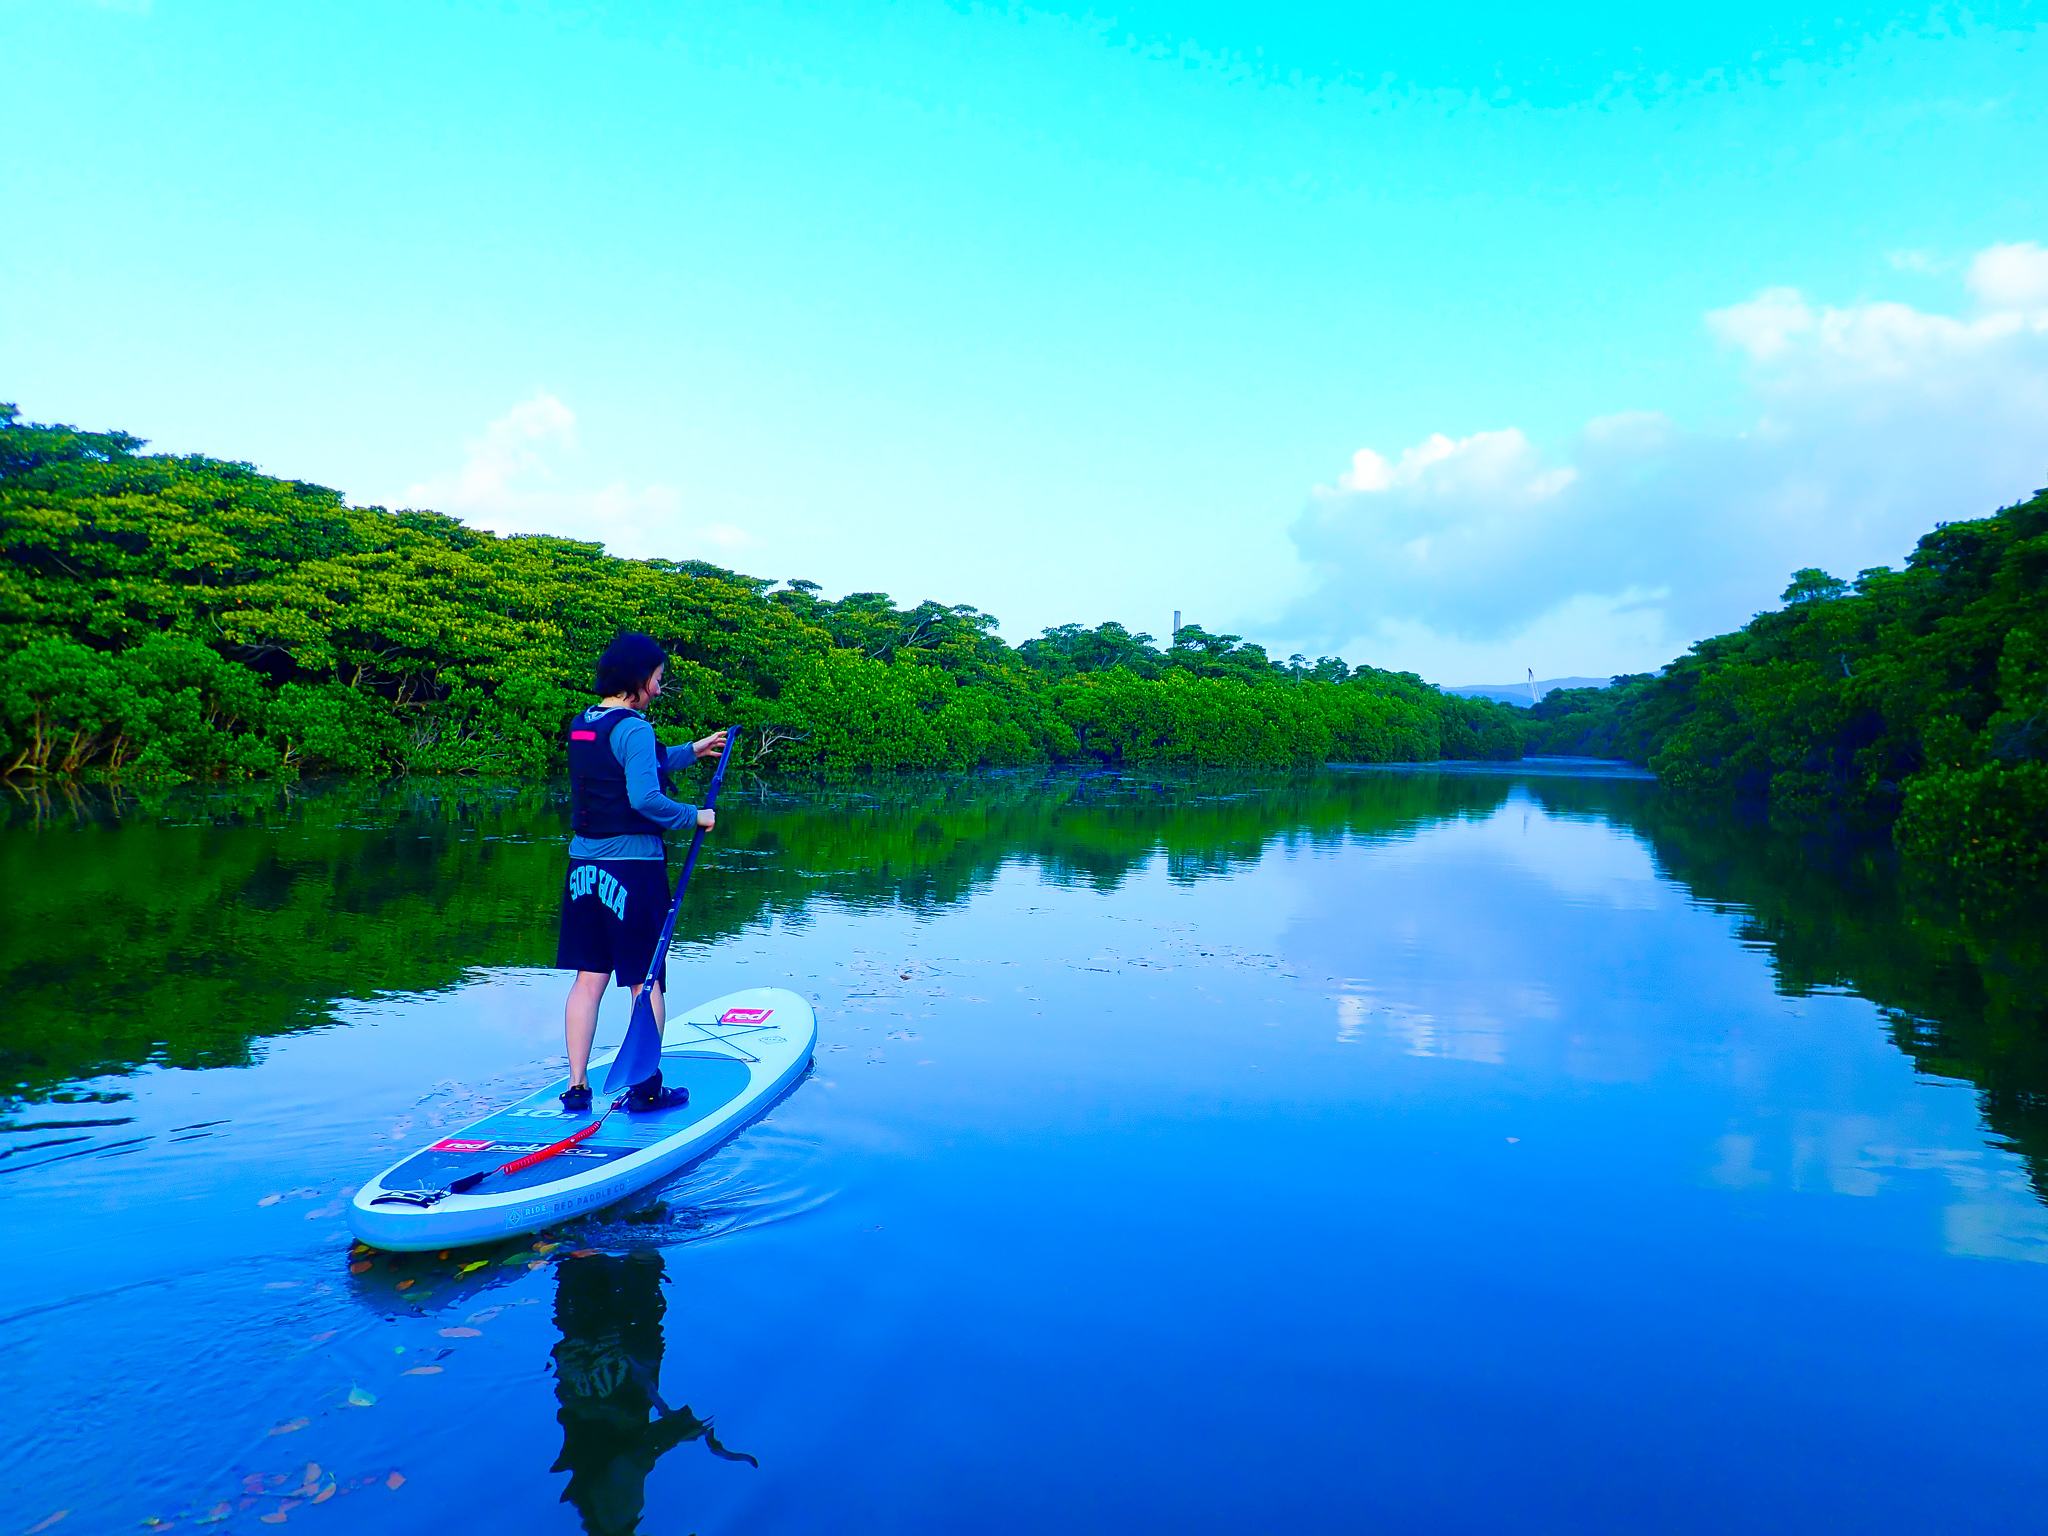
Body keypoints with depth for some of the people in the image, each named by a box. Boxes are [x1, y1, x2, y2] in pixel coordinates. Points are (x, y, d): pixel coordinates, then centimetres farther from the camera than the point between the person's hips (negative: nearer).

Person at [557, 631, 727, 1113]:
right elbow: (645, 797, -25)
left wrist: (691, 751, 30)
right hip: (632, 865, -7)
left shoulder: (581, 724, 11)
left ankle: (577, 1086, 15)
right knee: (645, 980, 5)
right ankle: (646, 1089, 13)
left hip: (583, 864, 7)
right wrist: (696, 815, -10)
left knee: (588, 976, 12)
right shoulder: (633, 728, -15)